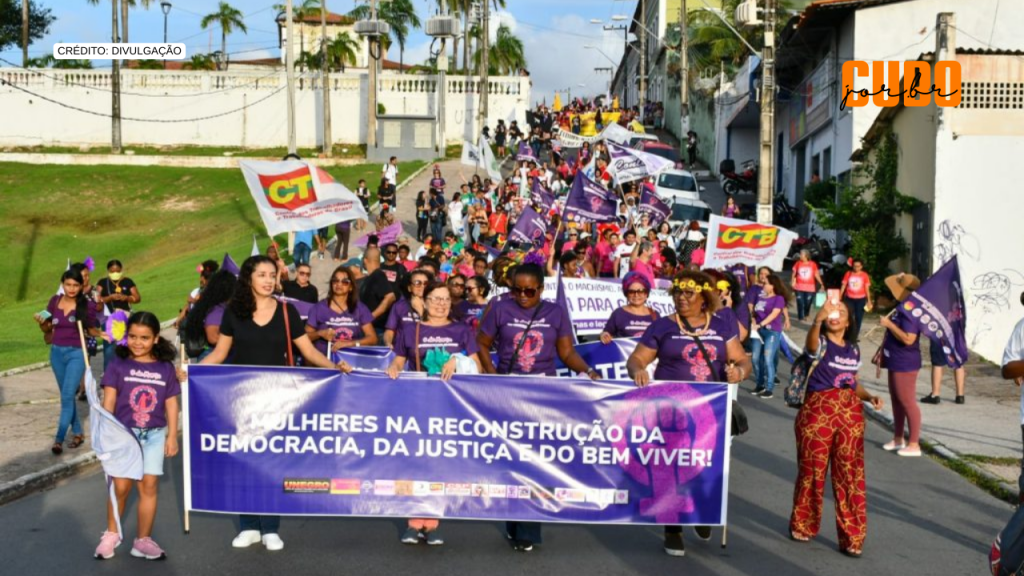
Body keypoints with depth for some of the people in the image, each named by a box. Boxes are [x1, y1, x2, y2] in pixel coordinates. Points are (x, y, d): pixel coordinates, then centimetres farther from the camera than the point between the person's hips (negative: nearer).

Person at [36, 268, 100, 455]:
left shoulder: (86, 305, -9)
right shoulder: (54, 301, 1)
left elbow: (91, 330, 1)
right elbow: (48, 329, 10)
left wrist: (103, 332, -18)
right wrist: (41, 323, -10)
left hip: (76, 353, -4)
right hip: (57, 352, 4)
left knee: (67, 396, -10)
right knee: (66, 395, 12)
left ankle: (59, 439, -7)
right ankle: (77, 433, 25)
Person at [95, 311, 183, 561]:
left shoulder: (166, 368, 3)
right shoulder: (118, 364, -1)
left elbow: (171, 403, 6)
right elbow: (109, 399, -3)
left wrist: (172, 435, 3)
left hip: (154, 434, 2)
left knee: (149, 485, 2)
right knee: (121, 486, -1)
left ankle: (143, 540, 14)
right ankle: (111, 534, 23)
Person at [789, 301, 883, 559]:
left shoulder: (853, 349, 15)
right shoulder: (820, 343, -3)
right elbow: (812, 341, -28)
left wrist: (869, 396, 2)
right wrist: (818, 319, -48)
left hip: (850, 413, 4)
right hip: (818, 410, -4)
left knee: (851, 474, 3)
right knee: (812, 470, 5)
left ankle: (852, 537, 13)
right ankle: (803, 526, 25)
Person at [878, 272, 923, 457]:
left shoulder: (910, 313, -23)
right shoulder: (901, 308, 8)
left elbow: (908, 339, -32)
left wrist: (889, 324, -25)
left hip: (905, 364, -11)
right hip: (895, 362, 11)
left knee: (907, 402, -3)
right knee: (896, 400, 18)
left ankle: (914, 445, 5)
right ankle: (898, 439, 30)